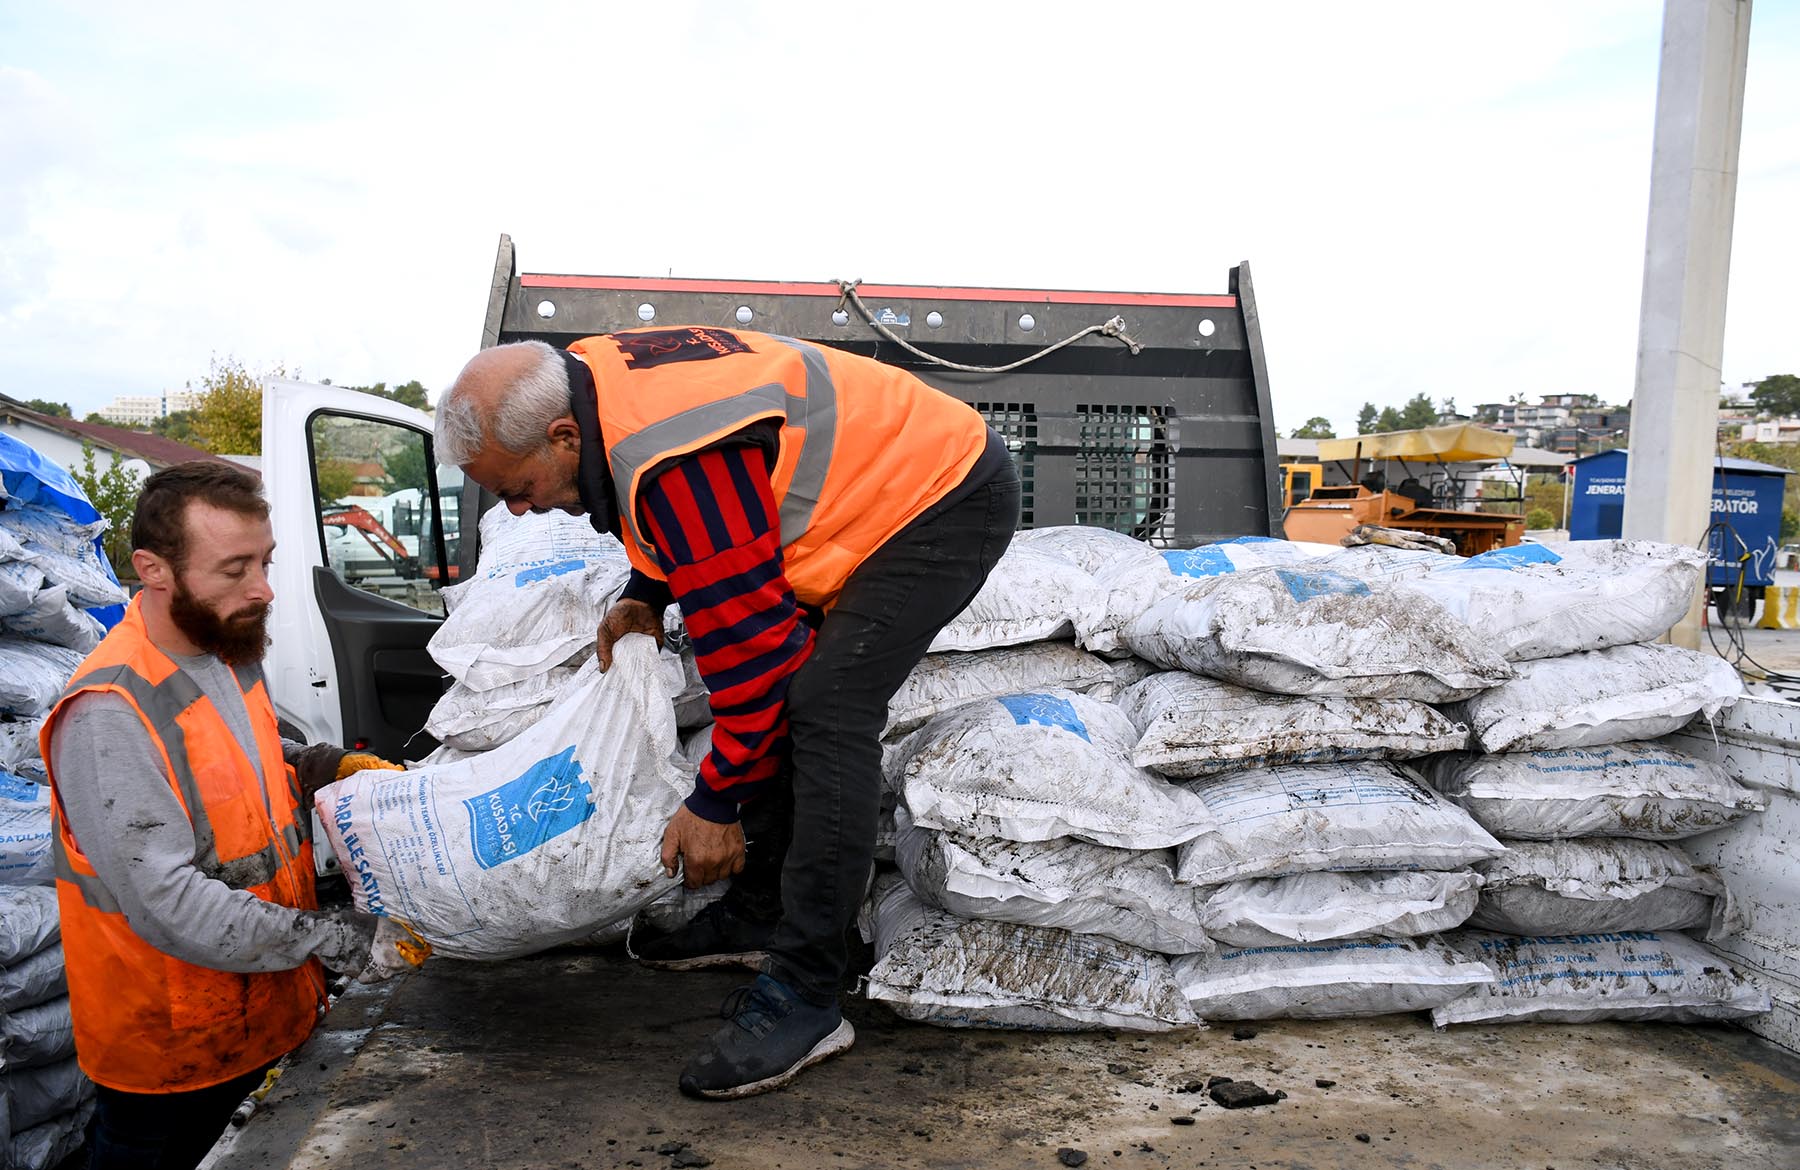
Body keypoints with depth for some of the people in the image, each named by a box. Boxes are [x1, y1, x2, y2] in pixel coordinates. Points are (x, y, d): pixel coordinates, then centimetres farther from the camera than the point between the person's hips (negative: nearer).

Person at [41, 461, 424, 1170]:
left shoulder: (229, 647, 0)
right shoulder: (108, 718, -28)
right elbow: (168, 904, -31)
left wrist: (338, 767, 1)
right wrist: (336, 940, -30)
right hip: (170, 1049, -7)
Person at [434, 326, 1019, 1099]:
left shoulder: (679, 460, -32)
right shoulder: (589, 387, -2)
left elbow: (750, 637, -26)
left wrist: (715, 803, -16)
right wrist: (644, 597, 5)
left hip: (948, 498, -10)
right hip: (890, 480, 10)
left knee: (825, 708, -21)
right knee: (788, 694, 8)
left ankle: (803, 998, -14)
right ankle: (761, 914, 21)